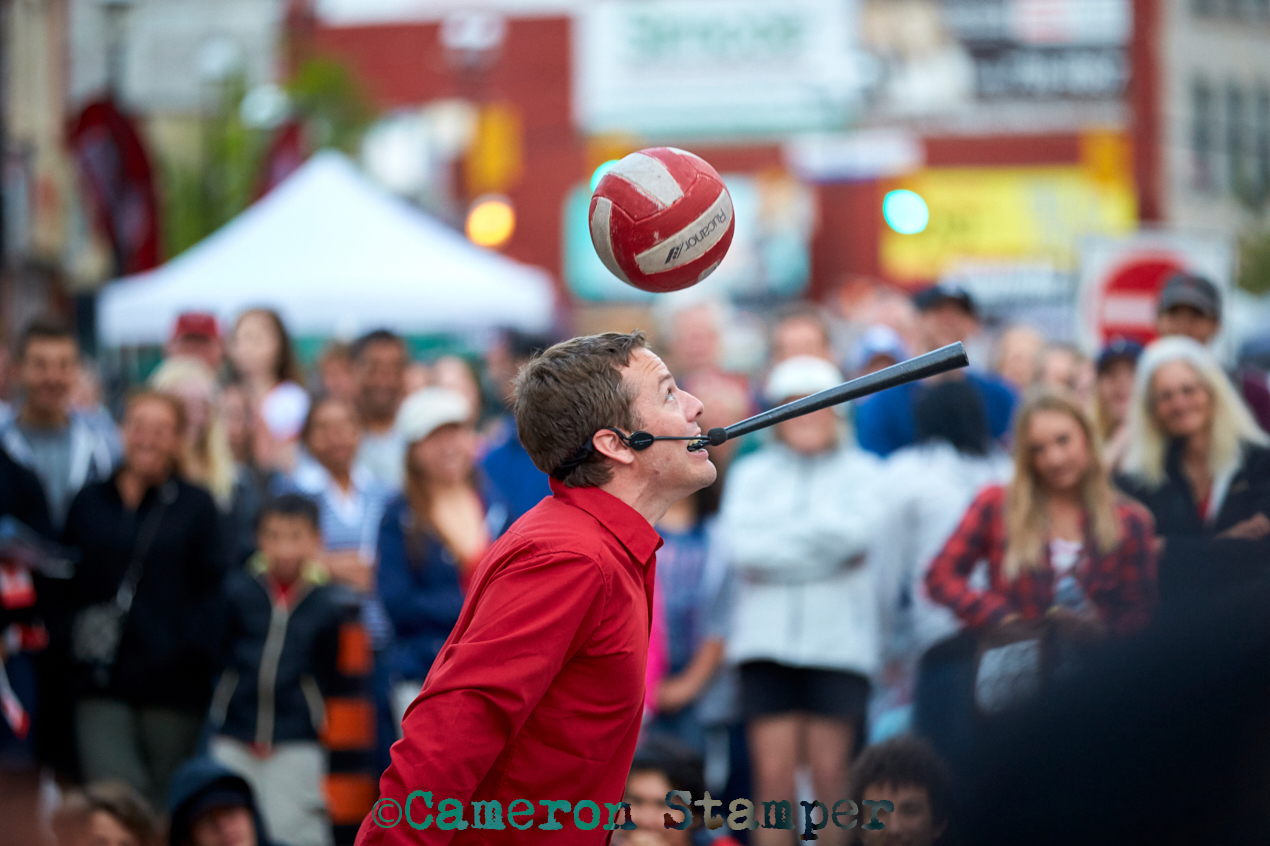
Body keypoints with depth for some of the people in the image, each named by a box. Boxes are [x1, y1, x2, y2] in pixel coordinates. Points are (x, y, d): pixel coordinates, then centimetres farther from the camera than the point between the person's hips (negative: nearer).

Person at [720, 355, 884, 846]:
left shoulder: (861, 472, 7)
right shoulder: (750, 473, 13)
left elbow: (856, 532, -11)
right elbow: (741, 547, -2)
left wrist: (778, 543, -5)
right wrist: (818, 538, -5)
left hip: (839, 639, -1)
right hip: (767, 638, 1)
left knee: (831, 772, -3)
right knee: (773, 773, -4)